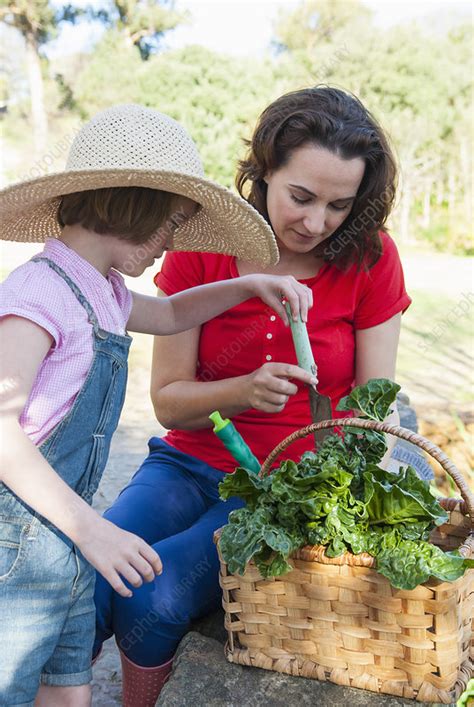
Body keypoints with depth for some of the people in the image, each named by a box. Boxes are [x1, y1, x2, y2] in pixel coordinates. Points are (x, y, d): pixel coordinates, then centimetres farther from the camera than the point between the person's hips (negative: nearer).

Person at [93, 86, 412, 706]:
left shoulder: (370, 259, -7)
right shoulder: (200, 246, -6)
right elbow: (168, 400, -4)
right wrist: (246, 391, -23)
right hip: (192, 463, 2)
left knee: (154, 595, -24)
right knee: (83, 587, -22)